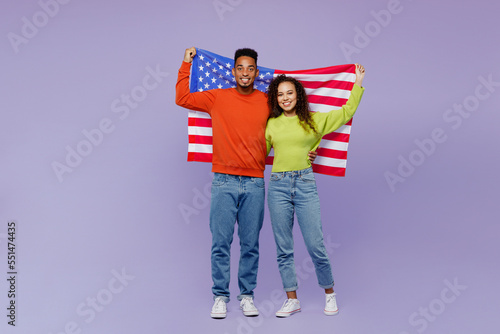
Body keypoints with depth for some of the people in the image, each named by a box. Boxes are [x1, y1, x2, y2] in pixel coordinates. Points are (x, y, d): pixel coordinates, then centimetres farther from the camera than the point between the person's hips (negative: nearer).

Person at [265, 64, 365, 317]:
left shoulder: (314, 120, 7)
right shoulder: (271, 124, 10)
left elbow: (347, 111, 13)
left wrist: (358, 82, 11)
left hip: (305, 184, -1)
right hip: (278, 185, 2)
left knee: (315, 245, -1)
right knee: (283, 247, 5)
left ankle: (330, 293, 19)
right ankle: (292, 299, 16)